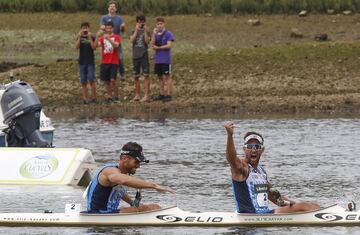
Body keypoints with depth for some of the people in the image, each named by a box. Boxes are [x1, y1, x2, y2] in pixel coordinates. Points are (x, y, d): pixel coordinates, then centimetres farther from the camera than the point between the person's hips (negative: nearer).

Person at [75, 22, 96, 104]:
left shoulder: (92, 37, 1)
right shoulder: (80, 38, 8)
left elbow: (94, 47, -11)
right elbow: (77, 47, -7)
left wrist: (90, 38, -18)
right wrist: (79, 37, -16)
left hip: (90, 61, -3)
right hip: (82, 61, 3)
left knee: (91, 80, -10)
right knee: (83, 82, 3)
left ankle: (93, 98, -6)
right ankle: (85, 98, 8)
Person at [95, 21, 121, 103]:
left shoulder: (116, 37, 1)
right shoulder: (102, 38, 9)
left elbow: (116, 45, -18)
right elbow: (96, 45, -6)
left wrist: (108, 38, -31)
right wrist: (97, 36, -22)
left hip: (113, 62, -4)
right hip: (104, 62, 4)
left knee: (113, 80, -13)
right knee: (106, 81, 4)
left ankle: (116, 96, -1)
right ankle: (109, 96, 12)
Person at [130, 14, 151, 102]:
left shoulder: (146, 32, 4)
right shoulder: (134, 32, 11)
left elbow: (147, 41, -11)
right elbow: (132, 40, -6)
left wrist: (145, 31, -14)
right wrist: (136, 30, -11)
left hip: (144, 55, -3)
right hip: (135, 55, 4)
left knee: (146, 75, -7)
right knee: (136, 76, 8)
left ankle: (146, 94, -10)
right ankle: (137, 94, 16)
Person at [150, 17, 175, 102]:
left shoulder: (168, 34, -4)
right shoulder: (156, 34, 11)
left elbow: (168, 45, -12)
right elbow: (152, 45, 1)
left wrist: (158, 47, -6)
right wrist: (154, 34, -9)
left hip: (166, 59, -6)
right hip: (157, 59, 6)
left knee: (167, 76, -4)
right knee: (160, 77, 10)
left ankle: (169, 95, -3)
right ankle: (161, 94, 17)